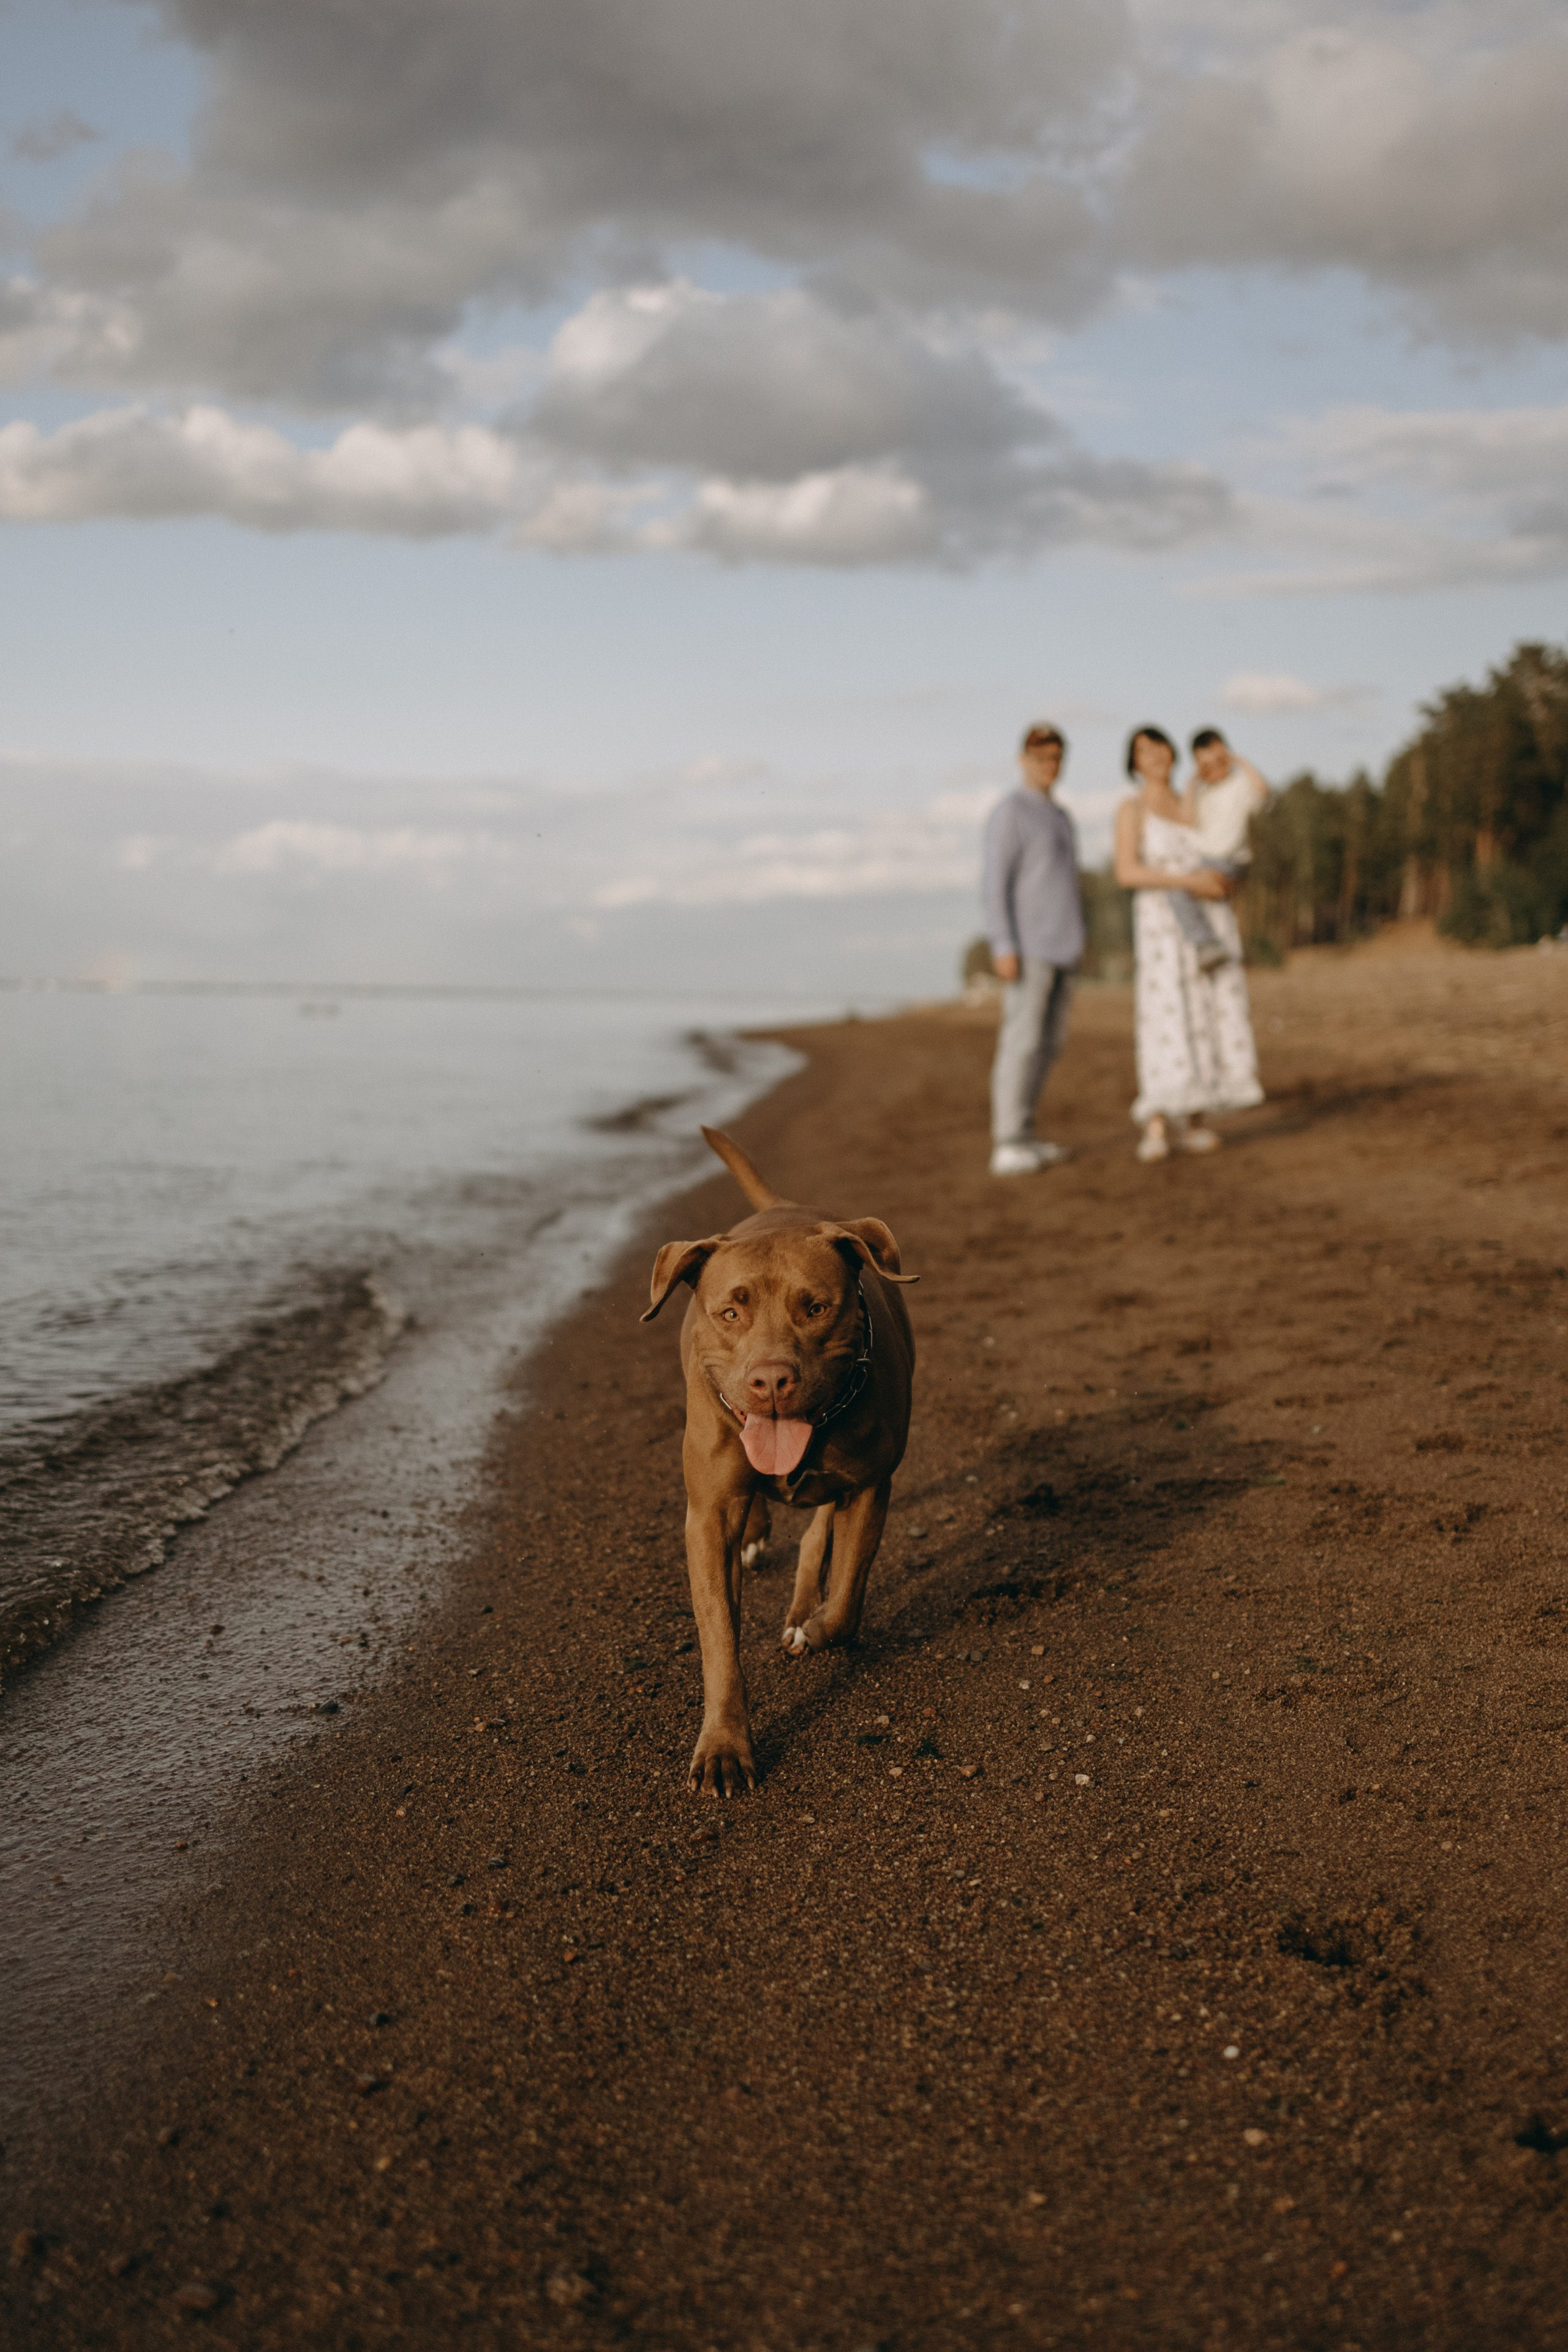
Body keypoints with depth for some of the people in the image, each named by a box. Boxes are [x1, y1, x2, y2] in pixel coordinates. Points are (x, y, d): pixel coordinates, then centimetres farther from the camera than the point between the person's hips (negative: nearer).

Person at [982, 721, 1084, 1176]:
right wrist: (1003, 947, -23)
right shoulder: (1009, 813, -9)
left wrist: (1073, 949, 19)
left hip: (1060, 950, 9)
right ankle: (1007, 1146, -11)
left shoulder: (1059, 818, 19)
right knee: (1021, 1041, -12)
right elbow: (995, 884, -15)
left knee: (1049, 1042, 8)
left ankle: (1022, 1135, 14)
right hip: (1028, 949, -9)